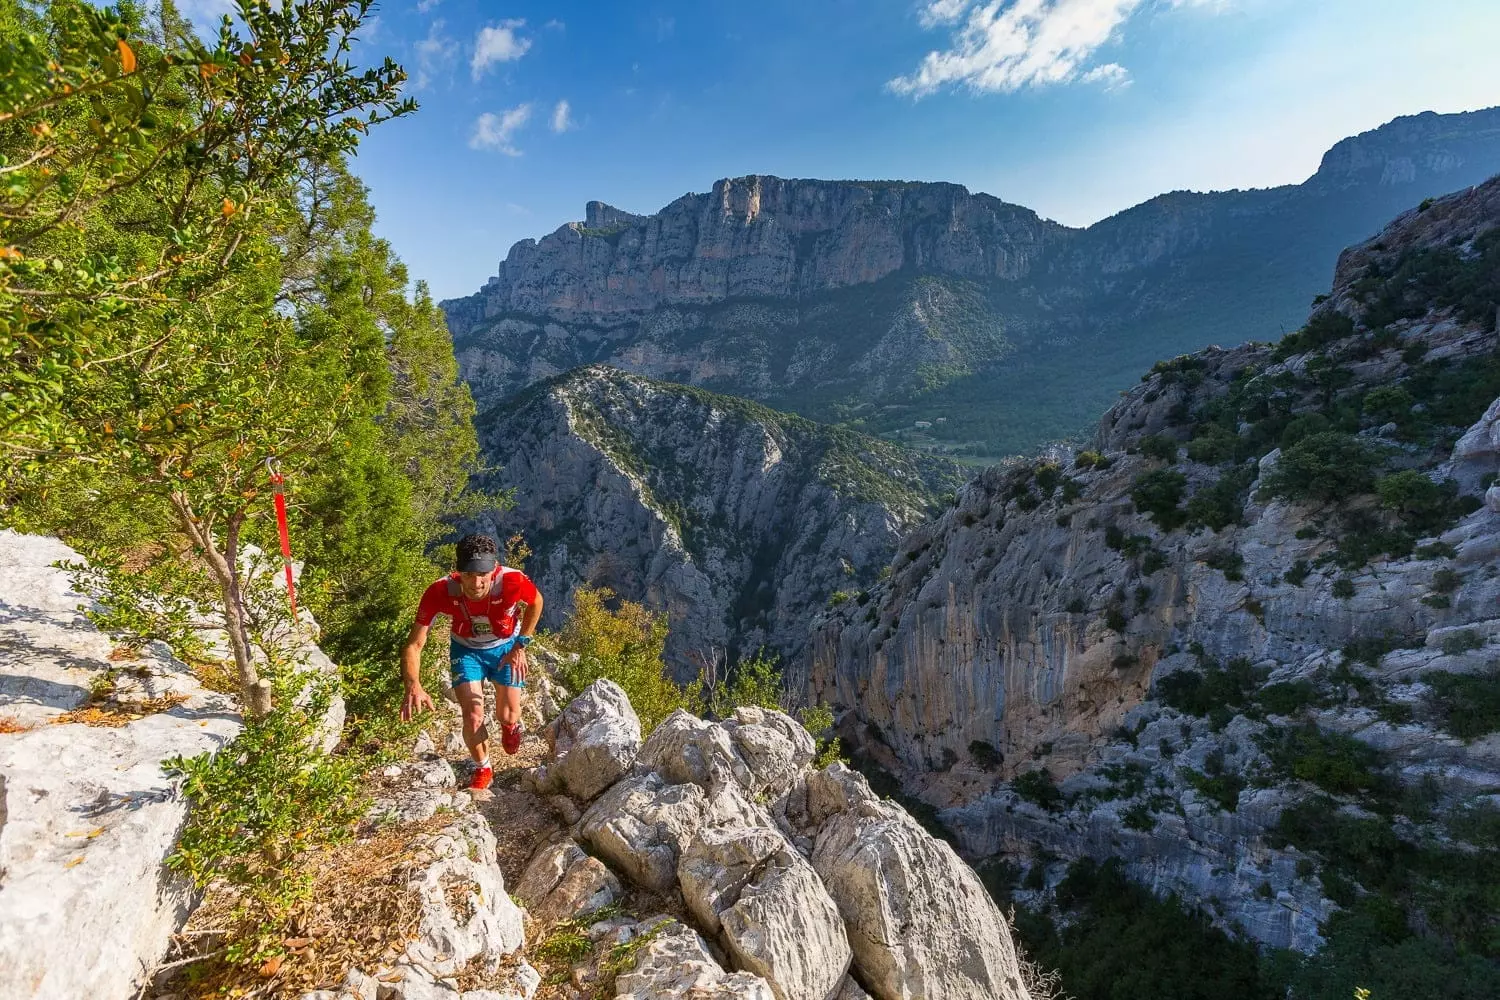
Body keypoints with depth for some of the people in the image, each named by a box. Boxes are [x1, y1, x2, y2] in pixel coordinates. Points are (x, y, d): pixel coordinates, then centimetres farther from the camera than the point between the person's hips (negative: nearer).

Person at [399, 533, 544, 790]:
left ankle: (511, 725, 46)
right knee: (473, 717, -10)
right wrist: (413, 686, -44)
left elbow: (536, 603, -13)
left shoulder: (513, 581, -38)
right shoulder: (440, 593, -36)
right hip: (466, 649, 0)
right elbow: (414, 644, -28)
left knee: (507, 717, 5)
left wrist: (520, 646, -14)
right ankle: (483, 770, 22)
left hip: (506, 646, 0)